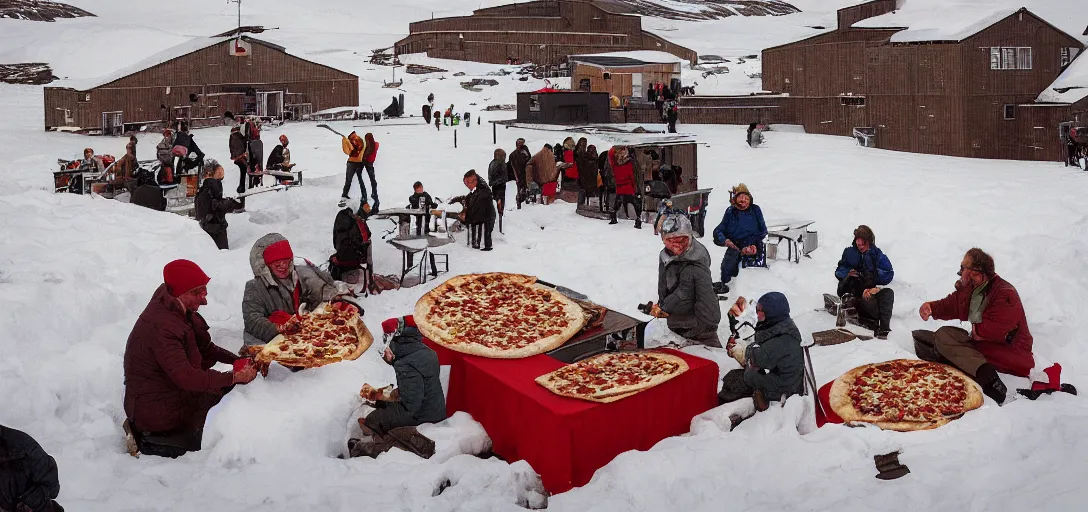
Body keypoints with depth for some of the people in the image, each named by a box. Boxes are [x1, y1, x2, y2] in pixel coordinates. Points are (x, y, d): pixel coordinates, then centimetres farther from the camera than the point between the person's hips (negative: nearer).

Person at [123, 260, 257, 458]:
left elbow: (204, 348, 8)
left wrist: (238, 360, -7)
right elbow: (185, 377, -32)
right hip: (156, 410, -10)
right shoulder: (162, 326, -27)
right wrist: (233, 377, -31)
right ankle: (149, 444, -2)